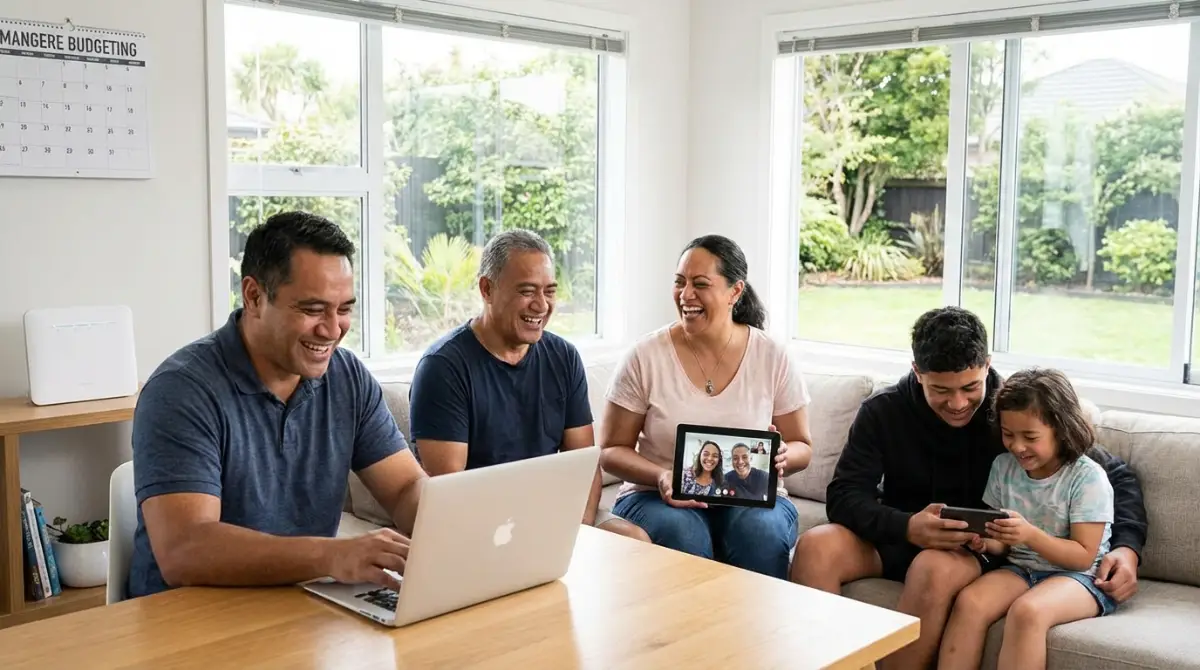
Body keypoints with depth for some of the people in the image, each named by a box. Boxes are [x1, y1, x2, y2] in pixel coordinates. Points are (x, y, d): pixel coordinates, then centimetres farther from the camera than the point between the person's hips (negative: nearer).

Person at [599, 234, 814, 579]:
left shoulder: (772, 357, 1)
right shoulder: (644, 357, -3)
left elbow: (802, 448, 9)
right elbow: (612, 450, 1)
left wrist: (781, 456, -16)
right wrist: (661, 477, -19)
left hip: (751, 497, 1)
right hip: (659, 497, -1)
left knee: (763, 530, -31)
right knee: (679, 531, -33)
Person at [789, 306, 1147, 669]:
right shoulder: (882, 411, -9)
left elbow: (1116, 474, -2)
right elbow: (844, 495, -14)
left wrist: (1127, 546, -19)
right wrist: (906, 527, -33)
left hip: (977, 548, -1)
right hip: (897, 536, 2)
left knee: (936, 568, -37)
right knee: (815, 547, -28)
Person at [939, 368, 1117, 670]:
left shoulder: (1088, 478, -12)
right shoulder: (1003, 466, 3)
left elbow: (1084, 556, -14)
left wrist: (1032, 535, -29)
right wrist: (987, 543, -13)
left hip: (1080, 576, -5)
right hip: (1021, 568, 5)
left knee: (1026, 611, -35)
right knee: (968, 602, -25)